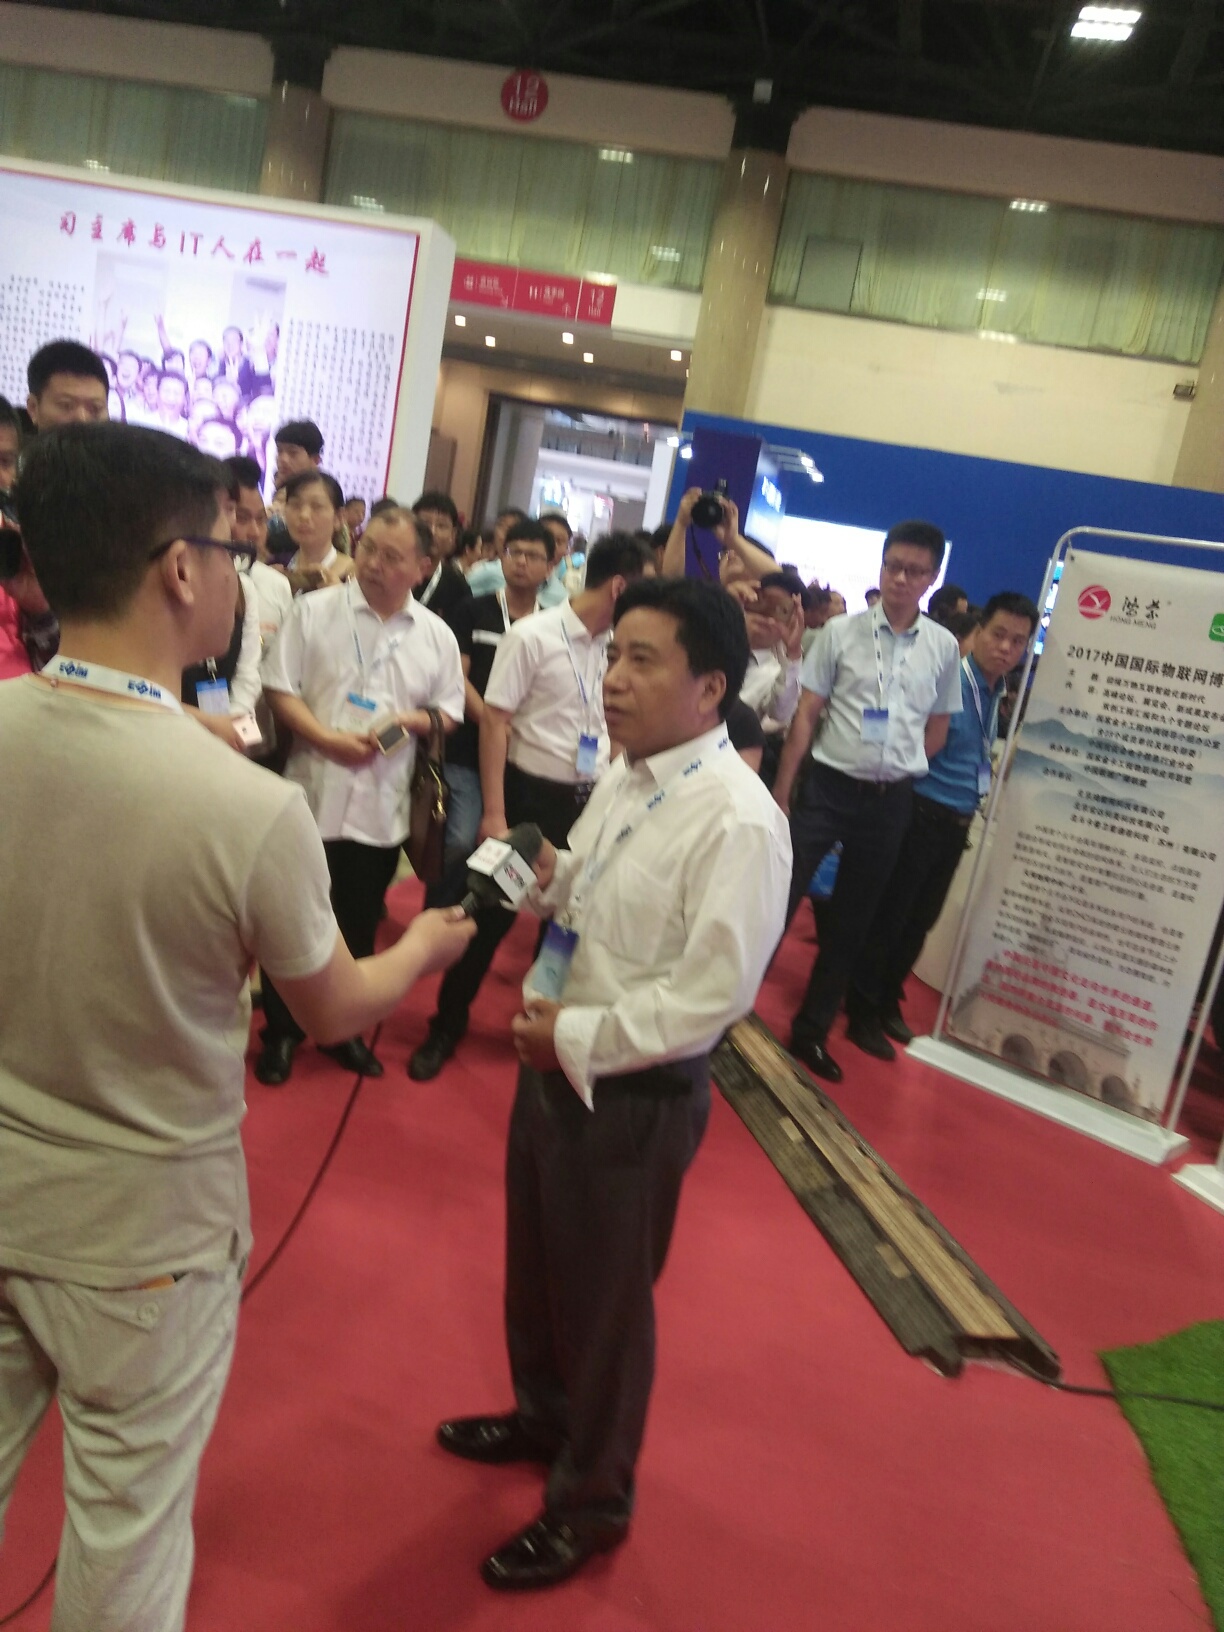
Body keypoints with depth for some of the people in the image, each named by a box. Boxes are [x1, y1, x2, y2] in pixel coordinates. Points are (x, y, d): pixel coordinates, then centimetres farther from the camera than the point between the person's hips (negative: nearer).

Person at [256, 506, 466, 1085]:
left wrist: (413, 720, -12)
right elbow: (279, 690, -6)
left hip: (382, 806, 2)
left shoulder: (436, 635, 4)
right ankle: (281, 1031, 26)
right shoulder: (314, 610, -3)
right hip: (313, 795, -2)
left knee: (359, 928, 16)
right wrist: (327, 739, -18)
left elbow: (449, 712, 9)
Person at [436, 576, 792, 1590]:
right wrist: (556, 882, -5)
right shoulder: (624, 779, 3)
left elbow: (717, 989, -26)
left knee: (604, 1301, 12)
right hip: (557, 1060, 8)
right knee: (535, 1267, 26)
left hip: (637, 1095, -8)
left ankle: (592, 1503, 39)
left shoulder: (738, 820, -25)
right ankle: (543, 1418, 54)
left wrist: (578, 1038, -21)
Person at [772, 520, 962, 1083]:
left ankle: (811, 1030, 26)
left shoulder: (943, 647, 3)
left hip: (891, 800, 3)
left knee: (852, 920, 11)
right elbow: (806, 714, -4)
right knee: (778, 897, -3)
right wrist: (781, 789, -7)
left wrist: (898, 766, 4)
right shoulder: (841, 631, -3)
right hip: (827, 786, -2)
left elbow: (937, 727, 14)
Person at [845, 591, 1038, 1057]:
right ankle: (862, 1012, 13)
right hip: (921, 813, -8)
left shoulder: (1002, 694, 9)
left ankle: (887, 1003, 31)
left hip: (956, 823, 8)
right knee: (888, 916, 0)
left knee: (920, 921, 16)